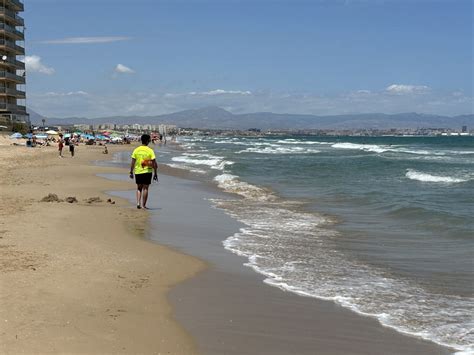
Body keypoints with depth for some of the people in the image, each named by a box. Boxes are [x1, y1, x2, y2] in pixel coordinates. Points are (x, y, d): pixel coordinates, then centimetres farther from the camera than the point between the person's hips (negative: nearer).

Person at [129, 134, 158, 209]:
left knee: (139, 188, 15)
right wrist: (155, 173, -1)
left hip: (138, 172, 2)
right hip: (147, 172, -2)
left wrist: (131, 172, 7)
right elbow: (154, 163, -8)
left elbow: (133, 162, -1)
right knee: (145, 188, 6)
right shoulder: (150, 150, -7)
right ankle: (143, 205, 7)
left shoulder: (136, 150, -1)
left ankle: (138, 203, 2)